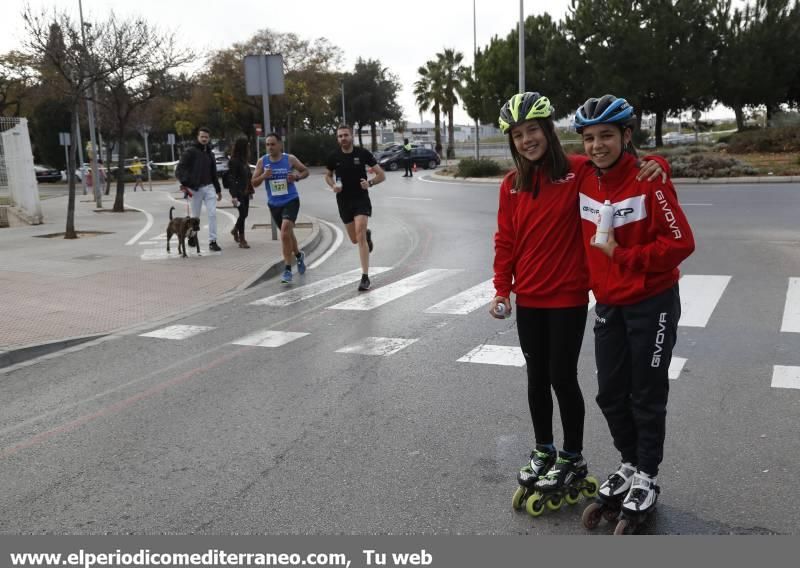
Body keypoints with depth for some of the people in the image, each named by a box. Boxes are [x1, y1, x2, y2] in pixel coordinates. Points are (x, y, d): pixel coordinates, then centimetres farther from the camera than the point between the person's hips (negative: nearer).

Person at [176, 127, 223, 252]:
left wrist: (218, 190, 22)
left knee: (212, 214, -8)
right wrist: (185, 184, -22)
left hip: (209, 187, 4)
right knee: (195, 216, 6)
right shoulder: (190, 151, -5)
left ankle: (212, 241, -7)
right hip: (195, 189, -4)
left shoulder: (210, 153, 13)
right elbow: (179, 170, -11)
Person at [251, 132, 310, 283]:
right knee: (287, 233, 19)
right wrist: (263, 176, -19)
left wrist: (297, 177, -14)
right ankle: (299, 255, 49)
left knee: (285, 231, -22)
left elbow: (306, 171, 6)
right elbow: (254, 183, 1)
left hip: (291, 200, -4)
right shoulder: (262, 161, -2)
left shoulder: (290, 159, -7)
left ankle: (288, 269, -15)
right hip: (274, 203, 4)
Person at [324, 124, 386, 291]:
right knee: (355, 239, 13)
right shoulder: (334, 157, -1)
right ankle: (367, 234, 52)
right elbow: (328, 176, 17)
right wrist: (333, 185, -5)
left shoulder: (363, 153, -7)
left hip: (361, 199, -3)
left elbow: (381, 175, -2)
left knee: (360, 235, -18)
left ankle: (365, 277, -14)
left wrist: (370, 183, -22)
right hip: (344, 201, 4)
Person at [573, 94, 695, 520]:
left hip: (652, 304, -5)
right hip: (609, 305, 6)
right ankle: (629, 465, 34)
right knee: (610, 394, 14)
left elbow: (681, 242, -20)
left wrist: (623, 256, -22)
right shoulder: (584, 180, -1)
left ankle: (647, 477, 25)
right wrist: (592, 281, 7)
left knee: (647, 397, 7)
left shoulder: (648, 180, -18)